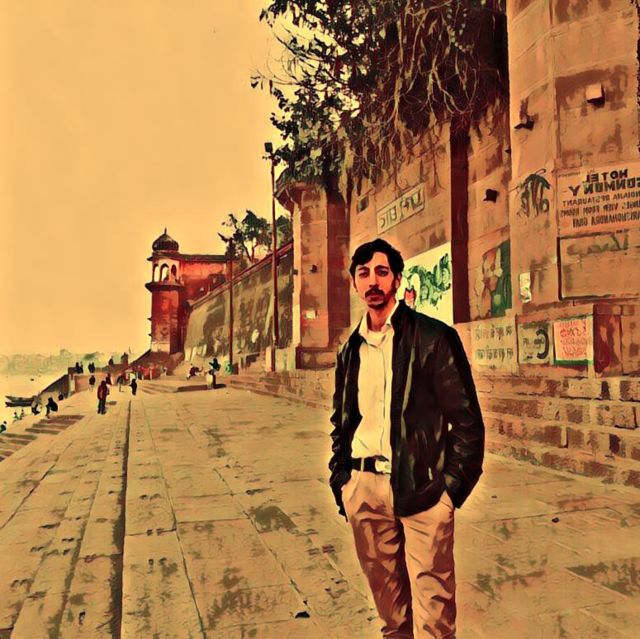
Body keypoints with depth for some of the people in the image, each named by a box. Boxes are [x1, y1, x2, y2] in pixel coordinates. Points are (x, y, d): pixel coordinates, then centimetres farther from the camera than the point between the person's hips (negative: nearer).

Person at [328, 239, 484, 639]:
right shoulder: (351, 351, 12)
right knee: (385, 589, 16)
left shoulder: (434, 337, -4)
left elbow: (467, 418, -6)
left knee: (431, 596, 0)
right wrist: (340, 478, 11)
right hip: (363, 486, 5)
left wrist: (454, 483, -9)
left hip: (421, 487, -5)